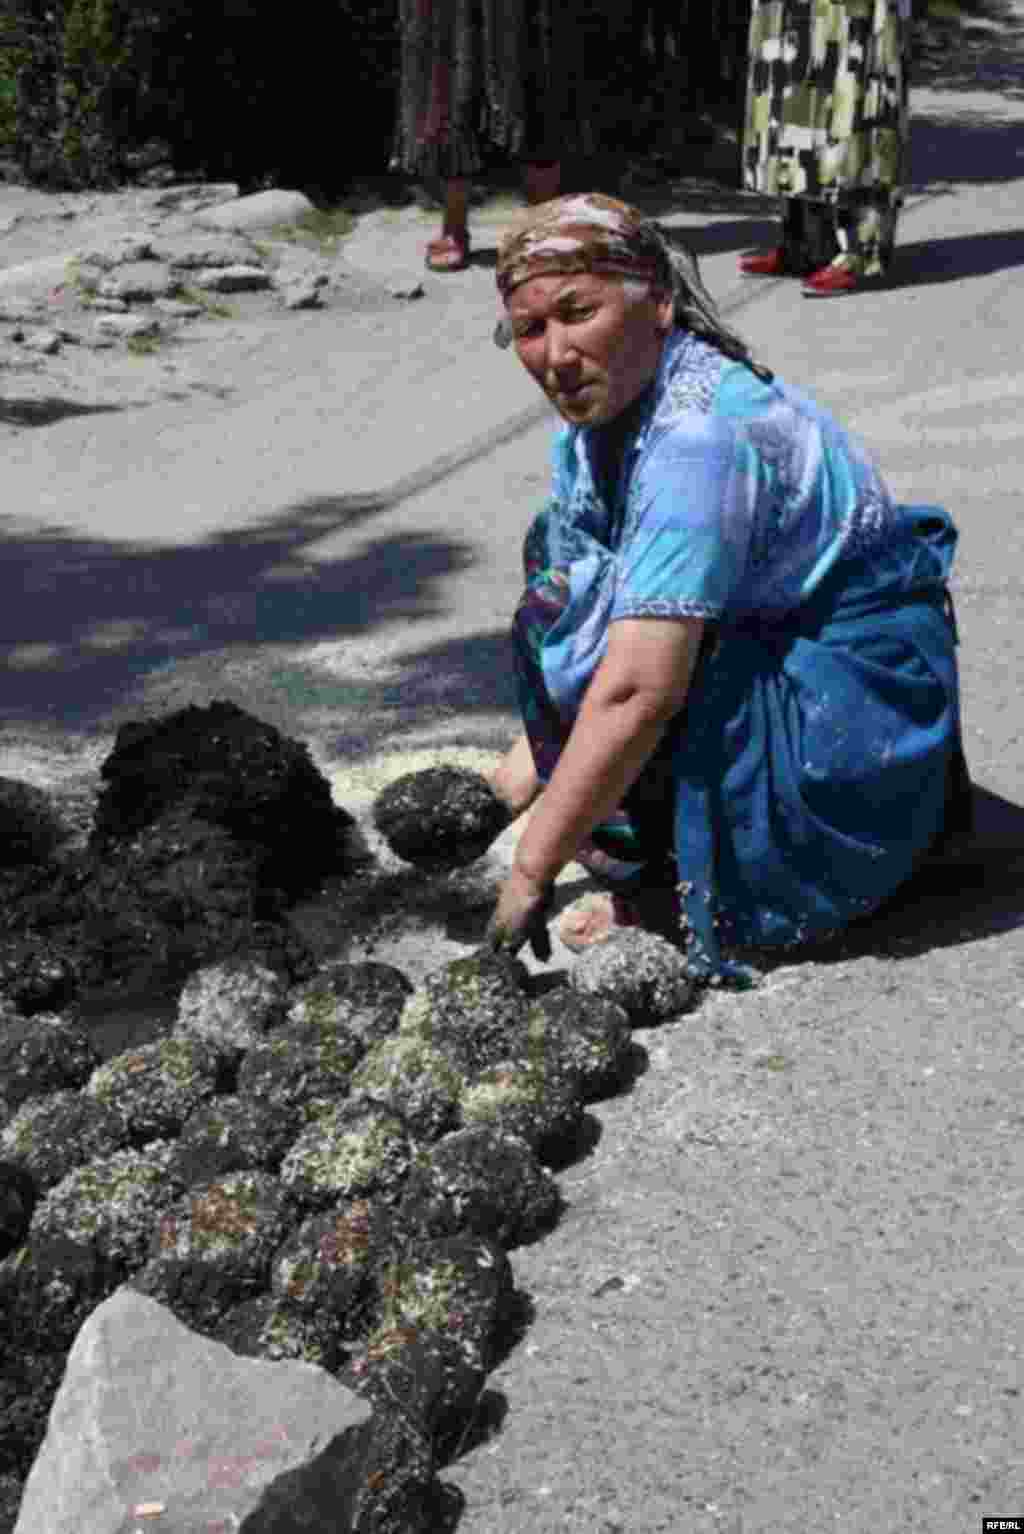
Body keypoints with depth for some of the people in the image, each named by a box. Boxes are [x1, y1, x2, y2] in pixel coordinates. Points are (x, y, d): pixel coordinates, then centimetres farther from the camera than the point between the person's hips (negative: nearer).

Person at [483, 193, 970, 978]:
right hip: (773, 640, 10)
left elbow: (637, 692, -34)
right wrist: (528, 760, 12)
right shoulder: (605, 402, 0)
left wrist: (532, 871, -28)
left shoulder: (700, 438, -29)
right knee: (560, 546, 10)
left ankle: (683, 886, -6)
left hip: (862, 699, -10)